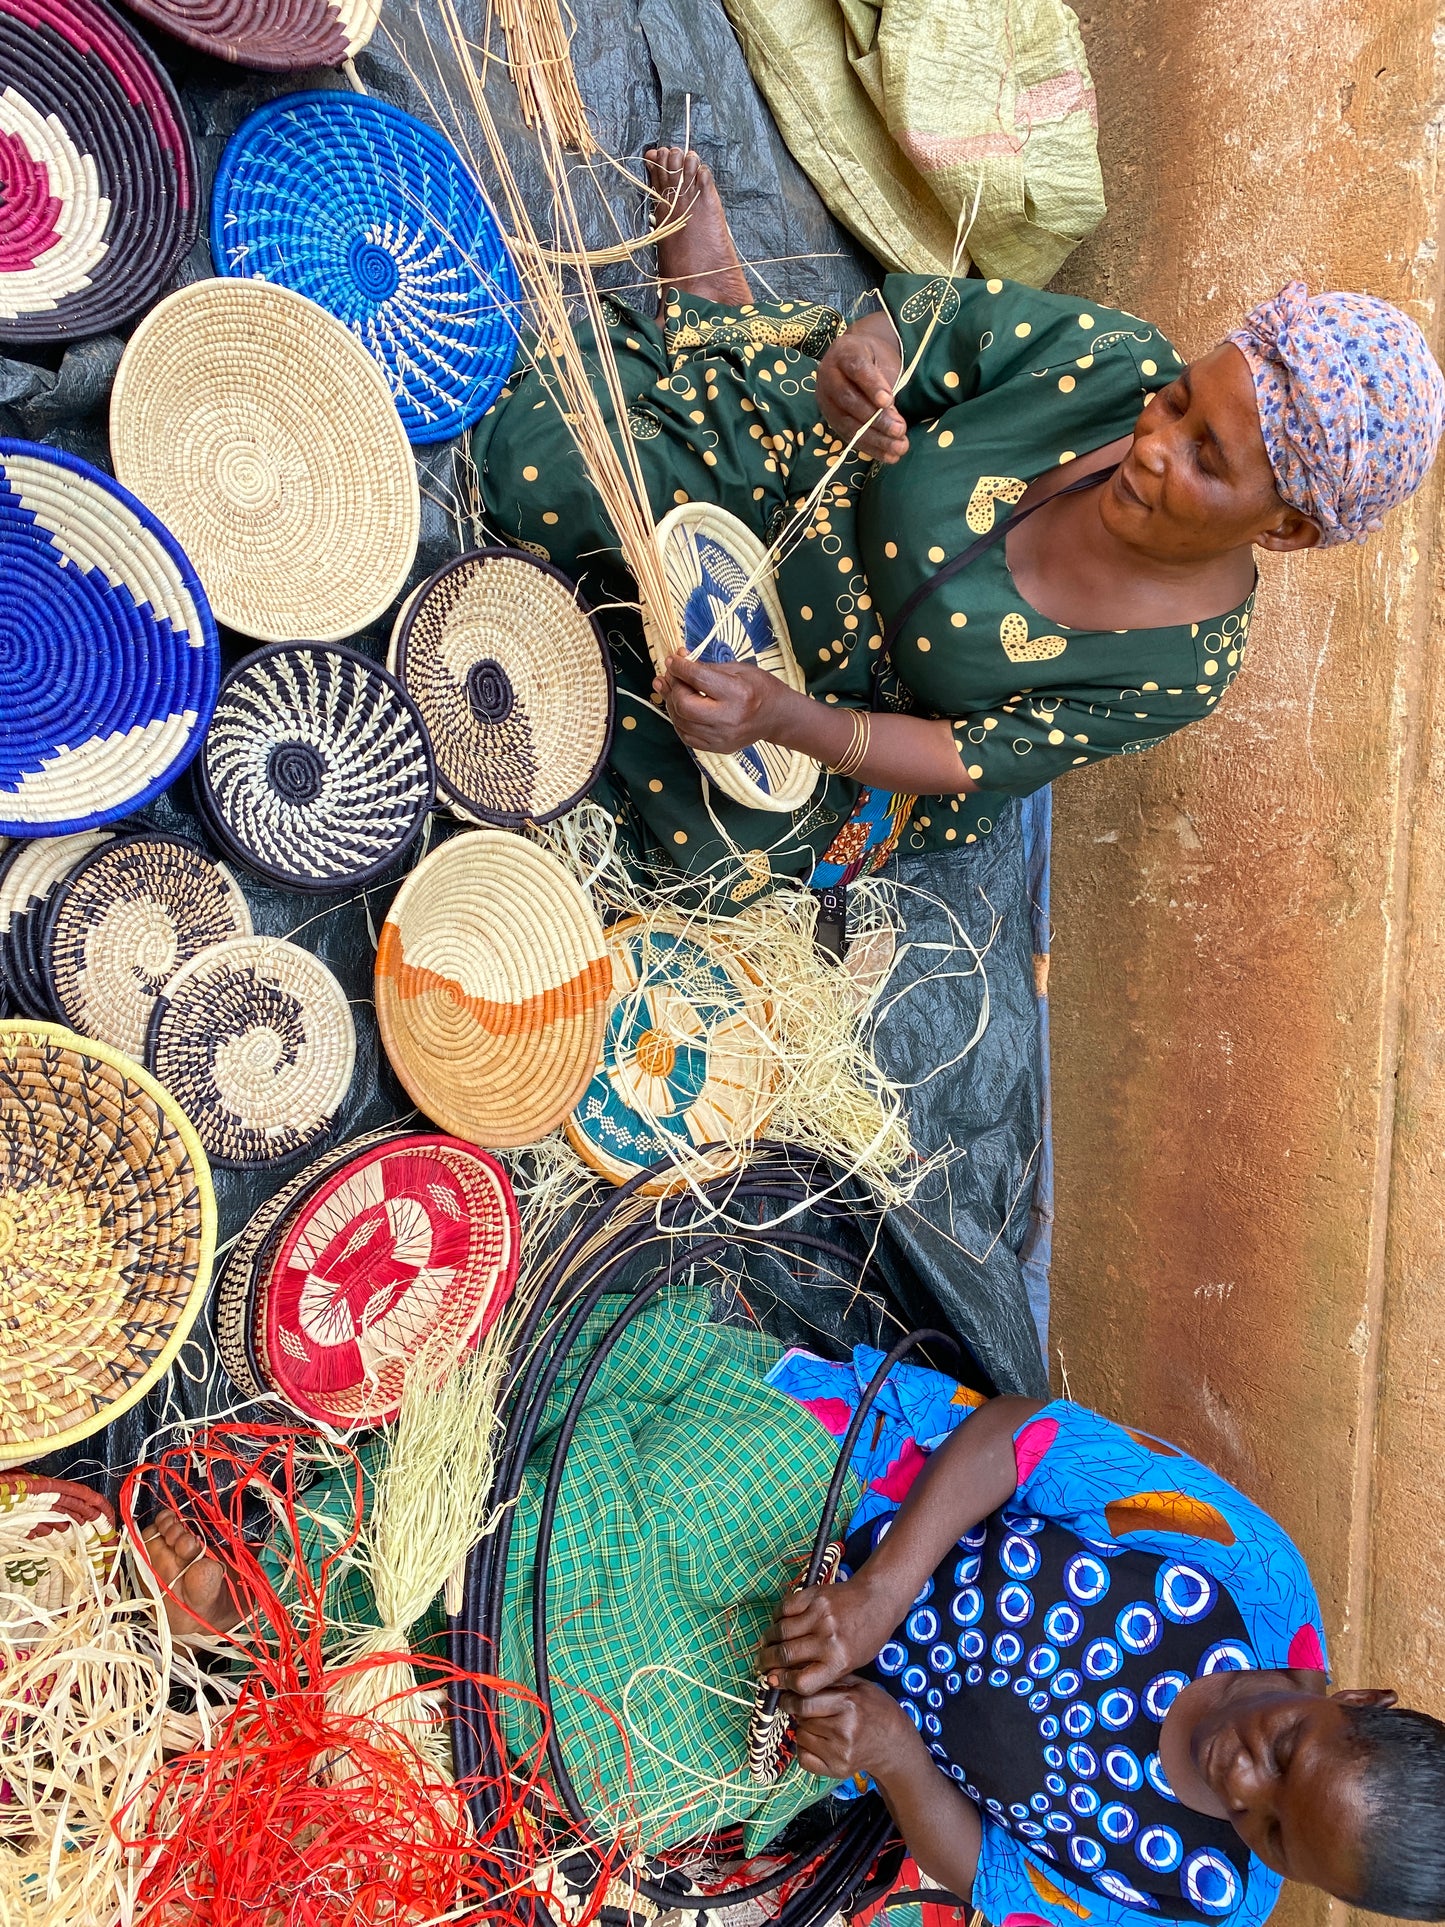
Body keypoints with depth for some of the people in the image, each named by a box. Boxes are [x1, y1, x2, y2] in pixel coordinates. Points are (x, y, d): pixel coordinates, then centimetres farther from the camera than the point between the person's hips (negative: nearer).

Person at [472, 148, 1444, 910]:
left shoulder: (1187, 671, -23)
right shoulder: (1117, 363, -20)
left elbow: (969, 757, -20)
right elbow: (927, 308, -11)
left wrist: (781, 716, -35)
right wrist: (860, 351, -37)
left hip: (861, 712, 0)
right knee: (551, 460, -18)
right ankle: (717, 302, 16)